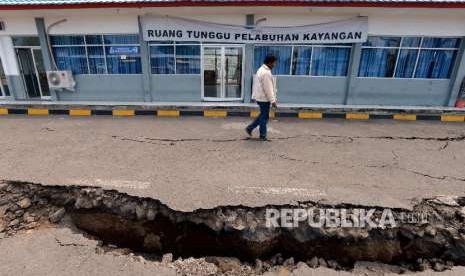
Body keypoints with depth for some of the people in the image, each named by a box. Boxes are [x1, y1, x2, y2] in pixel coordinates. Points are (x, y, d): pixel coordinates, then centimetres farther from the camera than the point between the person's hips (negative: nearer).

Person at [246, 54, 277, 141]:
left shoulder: (261, 69, 12)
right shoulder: (266, 73, -21)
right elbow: (268, 89, -23)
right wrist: (273, 101, -20)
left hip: (260, 97, 10)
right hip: (264, 98, -10)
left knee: (263, 115, 19)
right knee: (264, 116, 2)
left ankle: (250, 128, 21)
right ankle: (263, 135, 14)